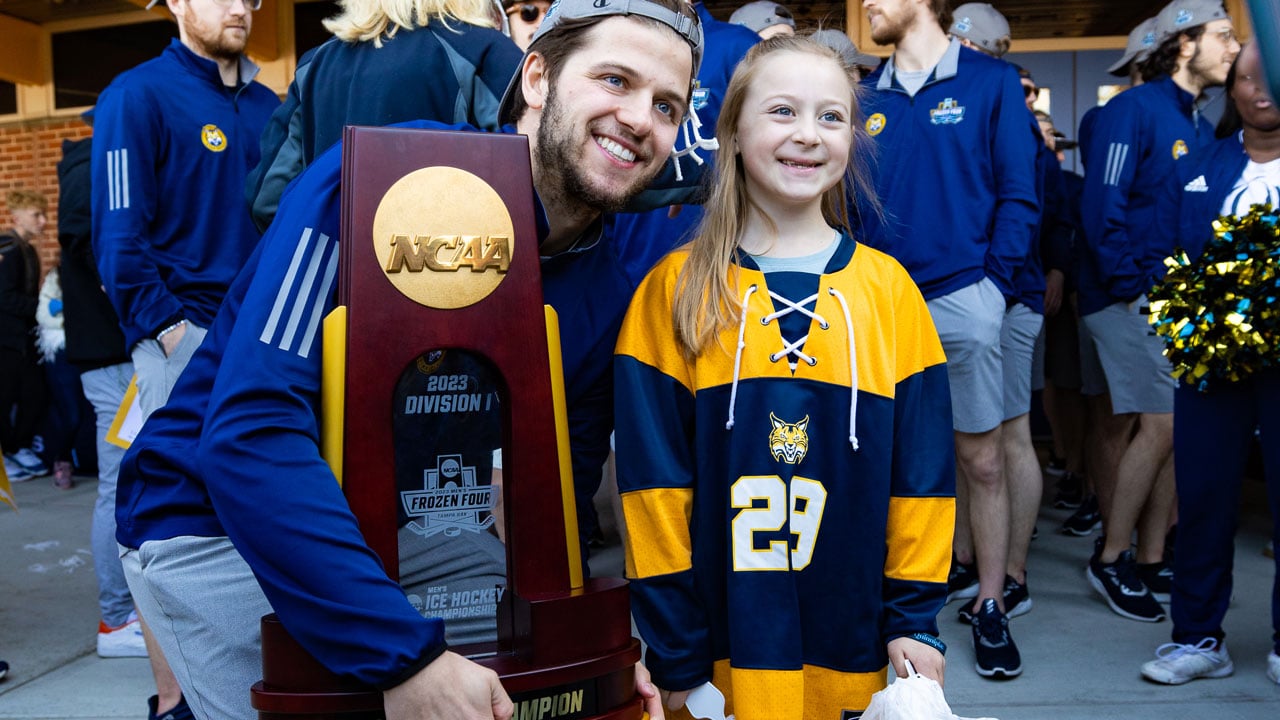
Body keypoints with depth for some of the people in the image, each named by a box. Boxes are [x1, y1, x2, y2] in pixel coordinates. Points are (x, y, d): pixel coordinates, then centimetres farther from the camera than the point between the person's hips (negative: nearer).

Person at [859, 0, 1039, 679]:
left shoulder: (991, 81, 3)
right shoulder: (867, 95, 11)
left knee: (981, 459, 3)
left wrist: (996, 281, -9)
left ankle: (990, 608, 16)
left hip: (963, 298, -3)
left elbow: (1018, 193, 0)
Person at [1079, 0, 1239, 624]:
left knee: (1173, 431, 9)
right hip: (1132, 299, -9)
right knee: (1161, 426, -10)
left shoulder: (1198, 125, 18)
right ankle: (1111, 559, 3)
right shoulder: (1133, 110, -8)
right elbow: (1103, 203, -17)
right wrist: (1131, 286, -17)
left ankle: (1150, 561, 19)